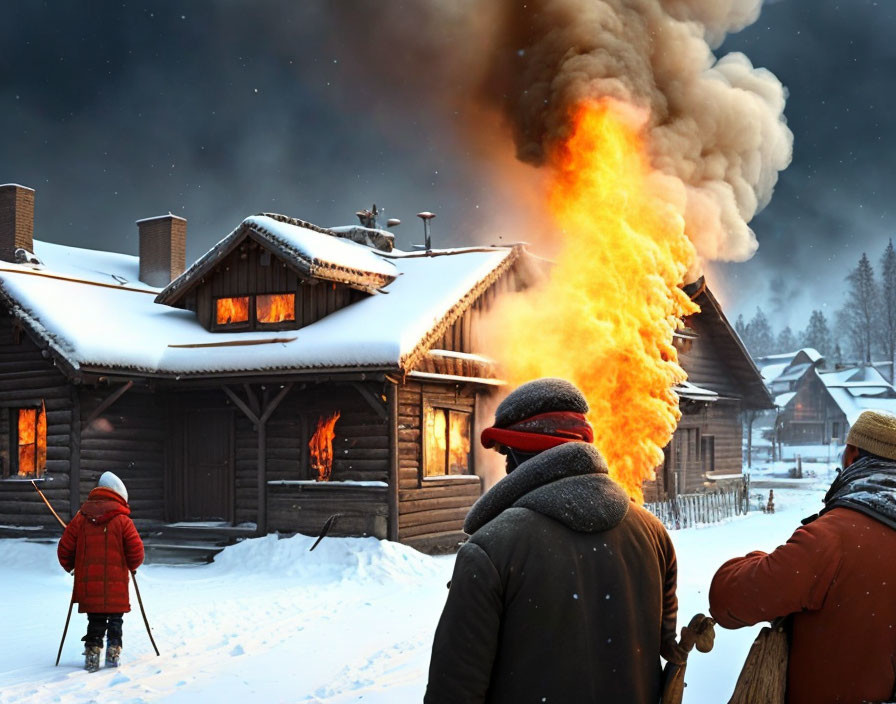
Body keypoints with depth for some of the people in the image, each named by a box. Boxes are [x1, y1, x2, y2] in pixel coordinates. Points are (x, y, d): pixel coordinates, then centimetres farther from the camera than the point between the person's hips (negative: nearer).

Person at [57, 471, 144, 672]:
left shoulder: (80, 518, 4)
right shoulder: (122, 520, -5)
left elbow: (64, 548, 5)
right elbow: (136, 552, -6)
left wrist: (71, 567, 23)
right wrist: (132, 566, 15)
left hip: (88, 584, 2)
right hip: (115, 585, -2)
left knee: (95, 620, 13)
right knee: (115, 620, 14)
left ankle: (92, 655, 7)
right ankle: (113, 651, 8)